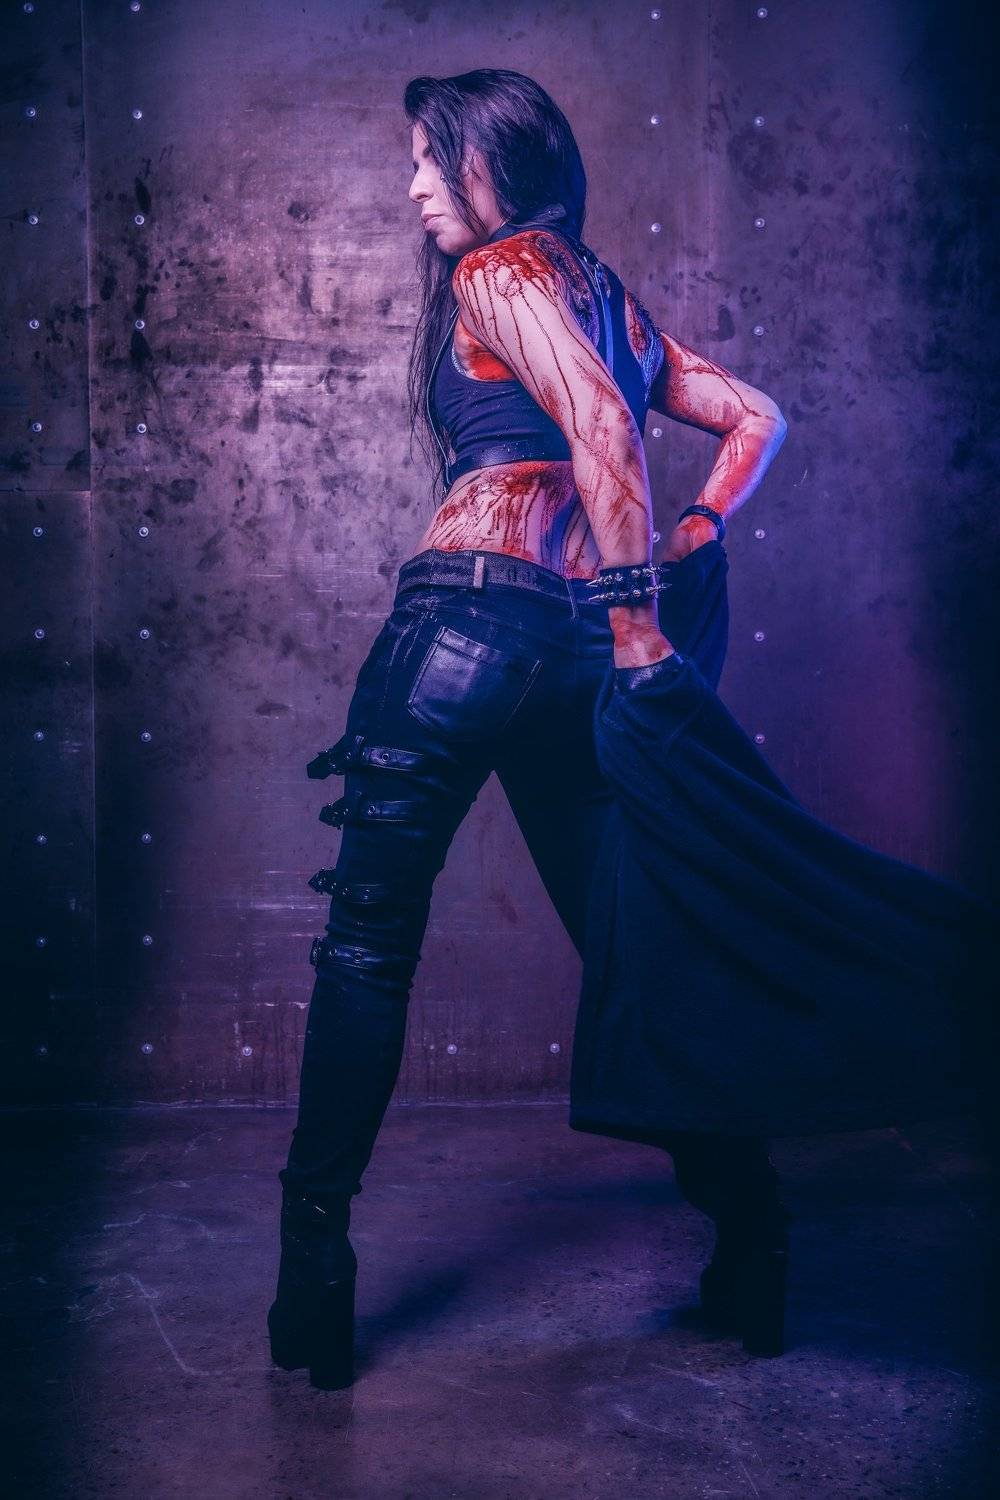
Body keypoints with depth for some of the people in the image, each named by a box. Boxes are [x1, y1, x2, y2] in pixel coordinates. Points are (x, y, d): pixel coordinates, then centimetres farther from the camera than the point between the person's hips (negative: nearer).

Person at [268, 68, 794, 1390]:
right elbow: (757, 417, 23)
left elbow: (601, 424, -16)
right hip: (578, 644, 8)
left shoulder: (503, 268, 0)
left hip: (470, 613, -7)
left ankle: (315, 1272, 4)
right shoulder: (607, 296, 23)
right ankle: (752, 1241, 16)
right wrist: (692, 539, 12)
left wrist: (635, 610, -17)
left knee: (367, 943, 1)